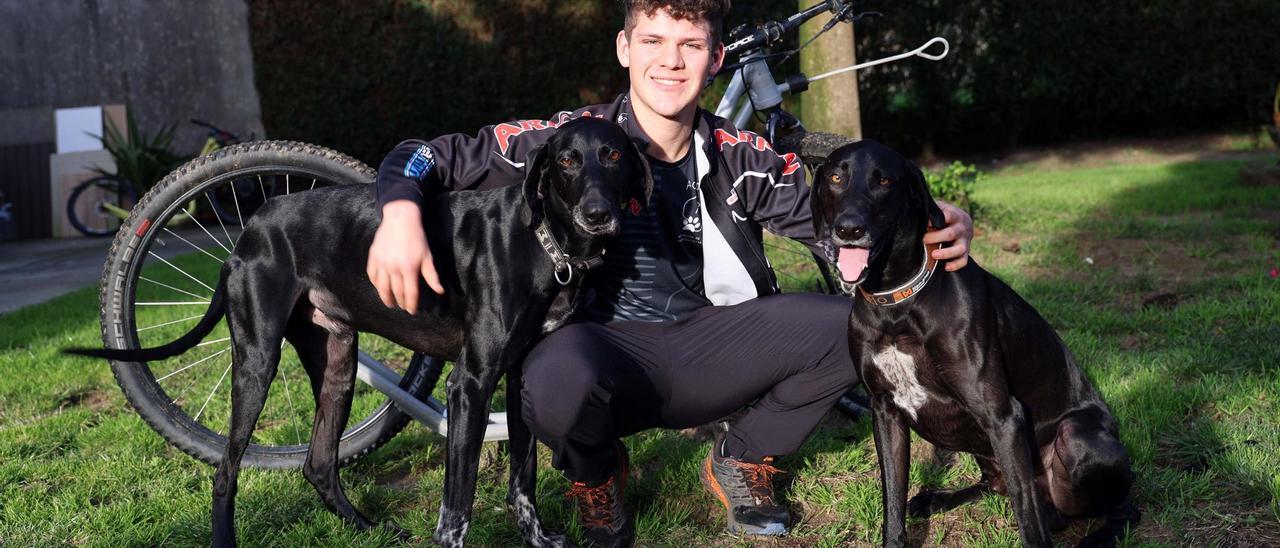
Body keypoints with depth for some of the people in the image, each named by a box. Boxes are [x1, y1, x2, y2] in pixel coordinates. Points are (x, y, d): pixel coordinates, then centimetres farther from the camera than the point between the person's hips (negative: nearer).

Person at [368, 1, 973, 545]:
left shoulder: (739, 157, 1)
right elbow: (431, 156, -5)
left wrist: (930, 229, -25)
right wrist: (401, 215, -28)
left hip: (706, 353, 3)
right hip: (610, 351, -3)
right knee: (556, 378, -39)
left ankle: (741, 459, 10)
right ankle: (595, 476, 2)